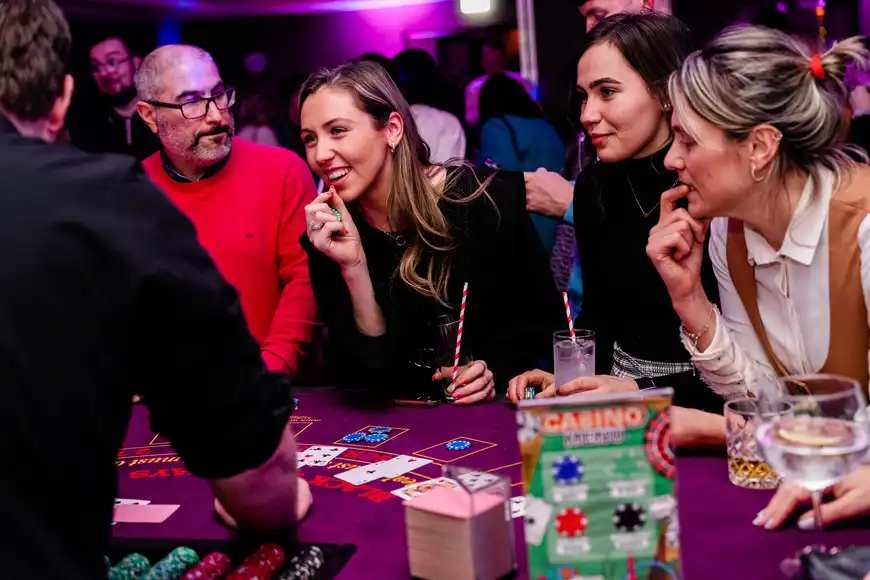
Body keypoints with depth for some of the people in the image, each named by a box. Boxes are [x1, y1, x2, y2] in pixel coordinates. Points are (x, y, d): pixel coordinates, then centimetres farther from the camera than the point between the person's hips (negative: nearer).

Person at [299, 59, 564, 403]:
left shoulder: (490, 200, -9)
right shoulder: (326, 237, -4)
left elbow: (542, 316, 0)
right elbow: (367, 375, -9)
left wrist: (495, 371, -16)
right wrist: (353, 267, -20)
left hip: (498, 409, 0)